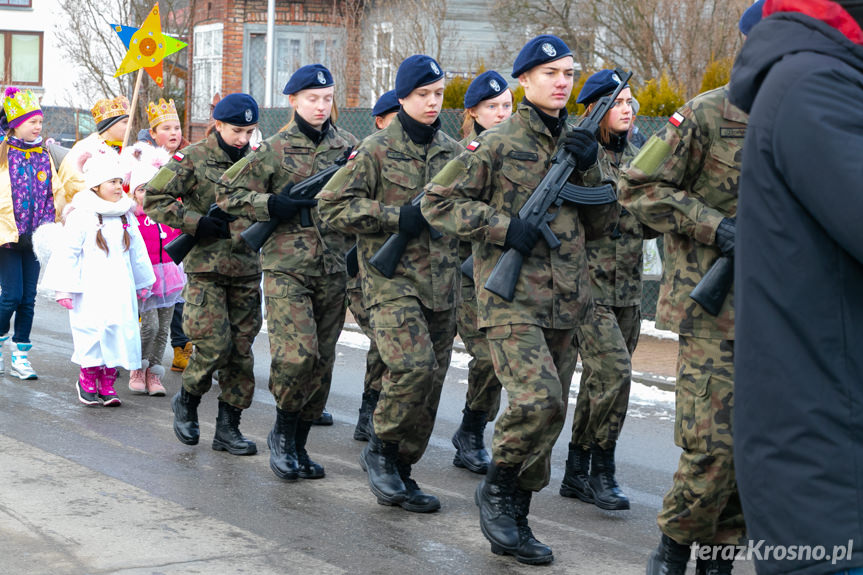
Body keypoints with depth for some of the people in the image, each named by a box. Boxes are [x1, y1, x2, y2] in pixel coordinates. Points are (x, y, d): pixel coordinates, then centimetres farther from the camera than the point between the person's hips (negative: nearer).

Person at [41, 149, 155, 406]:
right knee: (94, 332, -8)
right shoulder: (82, 216, -7)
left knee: (120, 332, 0)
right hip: (91, 292, -5)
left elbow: (137, 251, 24)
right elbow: (66, 252, -8)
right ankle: (87, 381, 11)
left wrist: (142, 283, 29)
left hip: (120, 290, 5)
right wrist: (64, 289, -11)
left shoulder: (126, 216, 13)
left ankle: (107, 384, 10)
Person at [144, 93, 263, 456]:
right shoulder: (191, 159, -3)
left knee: (241, 348, 3)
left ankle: (228, 427, 11)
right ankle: (186, 401, 17)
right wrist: (197, 223, -14)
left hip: (246, 268, 5)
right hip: (206, 266, -4)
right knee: (215, 344, -11)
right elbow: (154, 199, -7)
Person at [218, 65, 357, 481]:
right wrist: (272, 205, -12)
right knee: (297, 355, -18)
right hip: (286, 266, -4)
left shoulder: (348, 147, 11)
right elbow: (228, 193, 1)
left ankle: (298, 445, 18)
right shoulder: (275, 150, -1)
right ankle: (282, 433, 4)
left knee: (321, 360, 6)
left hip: (333, 270, 5)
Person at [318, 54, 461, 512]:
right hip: (392, 279, -6)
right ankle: (381, 450, -2)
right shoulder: (378, 149, -3)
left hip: (441, 284, 6)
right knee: (414, 366, -24)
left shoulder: (453, 152, 13)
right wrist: (395, 217, -15)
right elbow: (331, 205, -8)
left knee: (431, 381, 6)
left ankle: (399, 473, 18)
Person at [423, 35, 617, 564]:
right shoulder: (497, 144, -3)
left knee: (548, 411, 8)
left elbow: (602, 224, 13)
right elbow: (438, 202, -4)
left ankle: (512, 522, 20)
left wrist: (588, 169, -3)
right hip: (511, 301, -6)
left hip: (565, 305, 6)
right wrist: (504, 227, -14)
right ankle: (498, 486, 2)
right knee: (538, 402, -23)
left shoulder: (576, 143, 14)